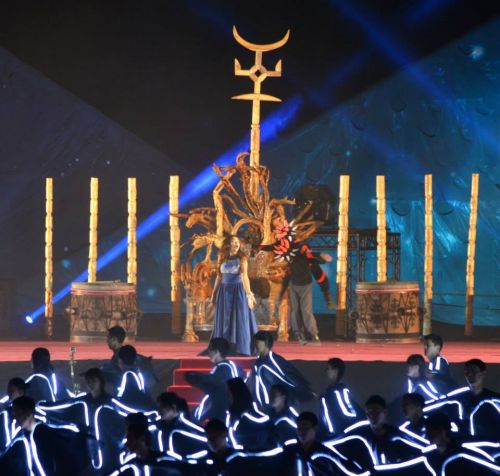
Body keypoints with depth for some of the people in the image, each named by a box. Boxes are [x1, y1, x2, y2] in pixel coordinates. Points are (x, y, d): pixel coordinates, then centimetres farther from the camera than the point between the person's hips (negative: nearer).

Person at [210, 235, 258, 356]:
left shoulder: (242, 258, -6)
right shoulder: (222, 259, 6)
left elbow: (244, 276, -18)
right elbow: (219, 277, 13)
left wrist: (249, 293, -29)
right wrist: (214, 294, 15)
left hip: (238, 291, -4)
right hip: (224, 291, 4)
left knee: (240, 319, -5)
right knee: (224, 320, 7)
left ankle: (241, 348, -2)